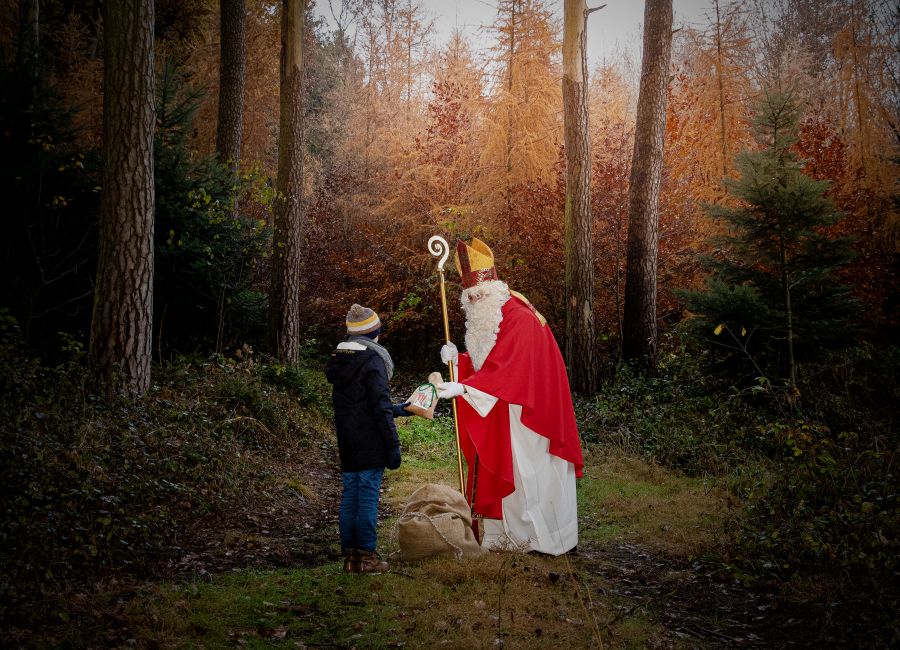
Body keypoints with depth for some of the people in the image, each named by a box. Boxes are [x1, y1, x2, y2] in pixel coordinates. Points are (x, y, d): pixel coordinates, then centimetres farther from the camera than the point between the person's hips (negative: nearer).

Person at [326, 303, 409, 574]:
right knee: (368, 498, -1)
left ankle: (350, 554, 16)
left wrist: (395, 409, 25)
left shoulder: (338, 361, 11)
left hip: (347, 445, 7)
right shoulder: (373, 361, -13)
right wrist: (393, 445, -10)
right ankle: (366, 555, 4)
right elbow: (380, 409, -15)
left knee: (349, 497, 11)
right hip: (370, 446, -7)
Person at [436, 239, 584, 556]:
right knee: (499, 473, 7)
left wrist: (463, 387, -37)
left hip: (526, 413, -8)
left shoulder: (519, 319, -19)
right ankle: (502, 535, 12)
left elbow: (505, 368, -29)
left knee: (528, 474, -1)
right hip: (500, 413, 8)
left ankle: (547, 537, 11)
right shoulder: (485, 321, 10)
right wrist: (457, 360, -7)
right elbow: (484, 365, 13)